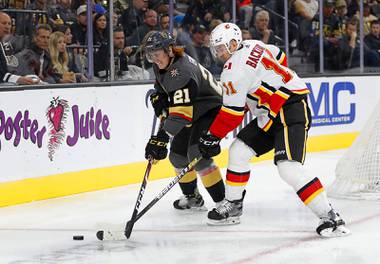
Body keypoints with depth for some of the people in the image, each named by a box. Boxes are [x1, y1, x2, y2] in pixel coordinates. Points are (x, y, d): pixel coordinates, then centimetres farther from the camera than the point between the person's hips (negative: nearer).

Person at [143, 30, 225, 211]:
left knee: (197, 154, -25)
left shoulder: (182, 72, -34)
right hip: (194, 113, 10)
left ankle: (224, 201, -21)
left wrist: (162, 137, -46)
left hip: (213, 110, -10)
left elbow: (181, 112, -41)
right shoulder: (162, 65, -4)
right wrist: (159, 98, 1)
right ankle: (192, 198, 33)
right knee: (177, 155, 12)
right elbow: (161, 87, 21)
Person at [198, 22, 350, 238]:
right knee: (239, 151, 11)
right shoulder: (253, 46, 10)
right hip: (272, 114, 11)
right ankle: (233, 207, 23)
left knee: (288, 167, -23)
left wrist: (212, 137, -4)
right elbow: (279, 57, 26)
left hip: (291, 109, -11)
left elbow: (232, 112, -14)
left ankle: (330, 217, -25)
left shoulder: (235, 70, -16)